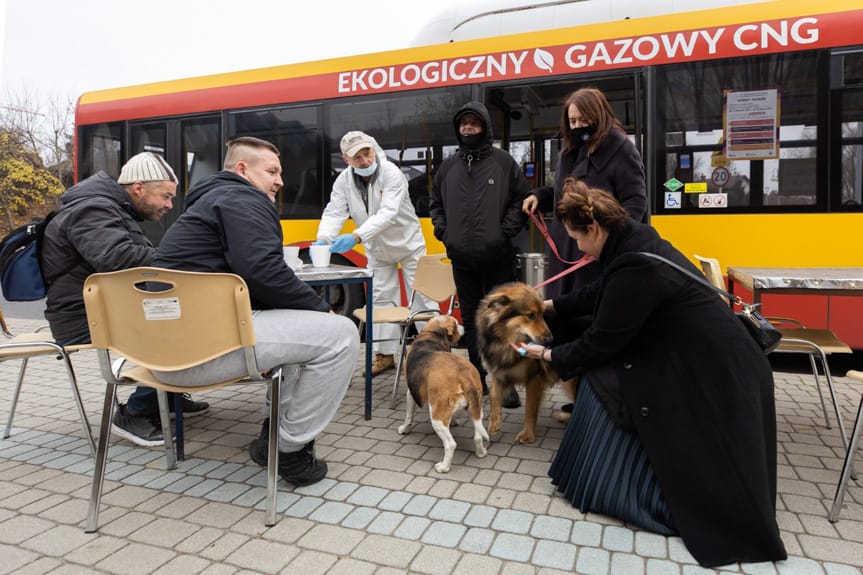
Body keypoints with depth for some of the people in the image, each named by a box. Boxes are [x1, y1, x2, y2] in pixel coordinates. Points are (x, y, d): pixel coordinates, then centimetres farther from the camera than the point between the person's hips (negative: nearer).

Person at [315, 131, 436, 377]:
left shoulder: (391, 173, -26)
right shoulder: (343, 181, -11)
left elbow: (388, 213, -38)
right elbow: (334, 213, -17)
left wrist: (356, 237, -49)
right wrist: (323, 239, -38)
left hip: (408, 243, -4)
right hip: (377, 249, 4)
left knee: (422, 297, 0)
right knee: (381, 300, 8)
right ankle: (385, 354, 18)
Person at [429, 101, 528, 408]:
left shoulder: (503, 160, 1)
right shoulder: (449, 165, 11)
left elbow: (521, 199, 2)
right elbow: (436, 203, 19)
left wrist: (506, 230, -9)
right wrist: (443, 231, 4)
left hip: (498, 256, -3)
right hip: (461, 257, 4)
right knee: (470, 319, 11)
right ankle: (478, 377, 23)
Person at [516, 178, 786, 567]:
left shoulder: (636, 268, -30)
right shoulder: (634, 242, 0)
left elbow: (602, 341, -19)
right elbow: (599, 294, 18)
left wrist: (550, 355, -2)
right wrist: (552, 306, 28)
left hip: (715, 377, -10)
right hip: (685, 359, 10)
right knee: (601, 380, 6)